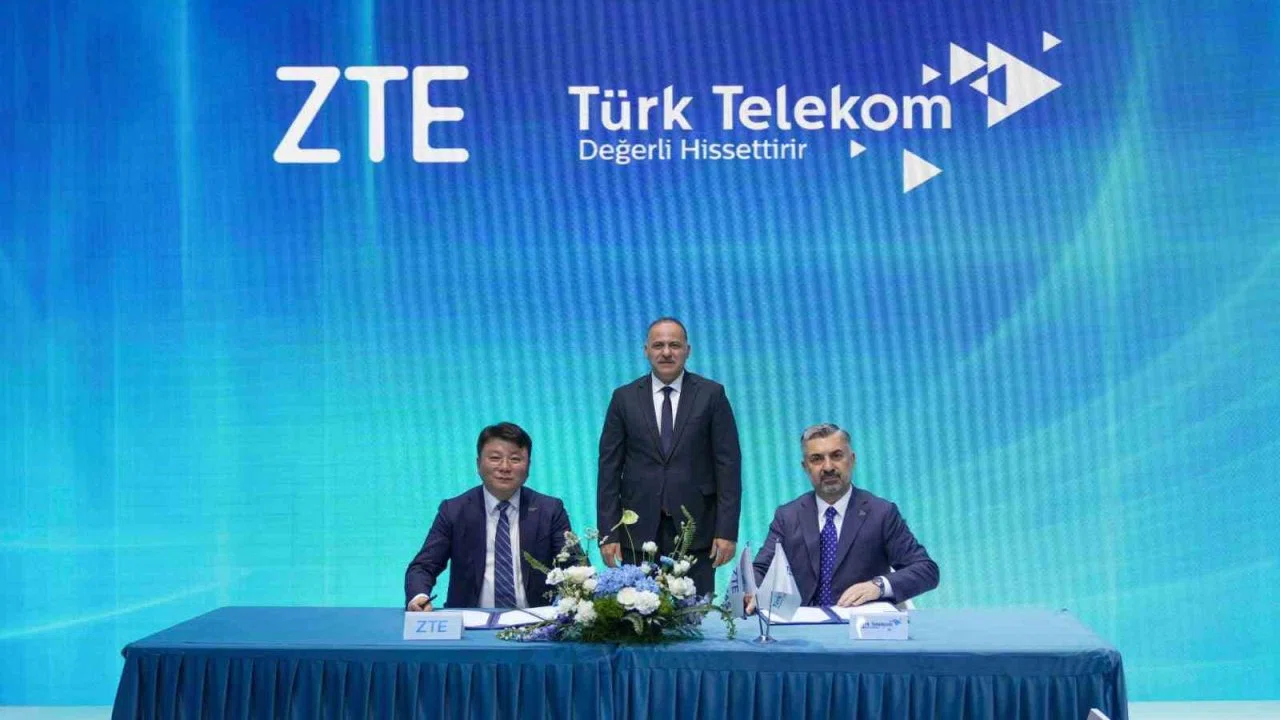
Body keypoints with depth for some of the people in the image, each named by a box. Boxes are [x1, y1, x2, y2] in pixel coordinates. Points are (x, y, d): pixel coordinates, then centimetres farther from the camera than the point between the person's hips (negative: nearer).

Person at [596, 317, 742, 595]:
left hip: (696, 529, -1)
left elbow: (728, 464, 1)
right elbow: (609, 467, 5)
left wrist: (727, 530, -6)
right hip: (640, 530, 1)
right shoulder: (624, 398, 7)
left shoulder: (711, 395, 4)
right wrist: (608, 532, -1)